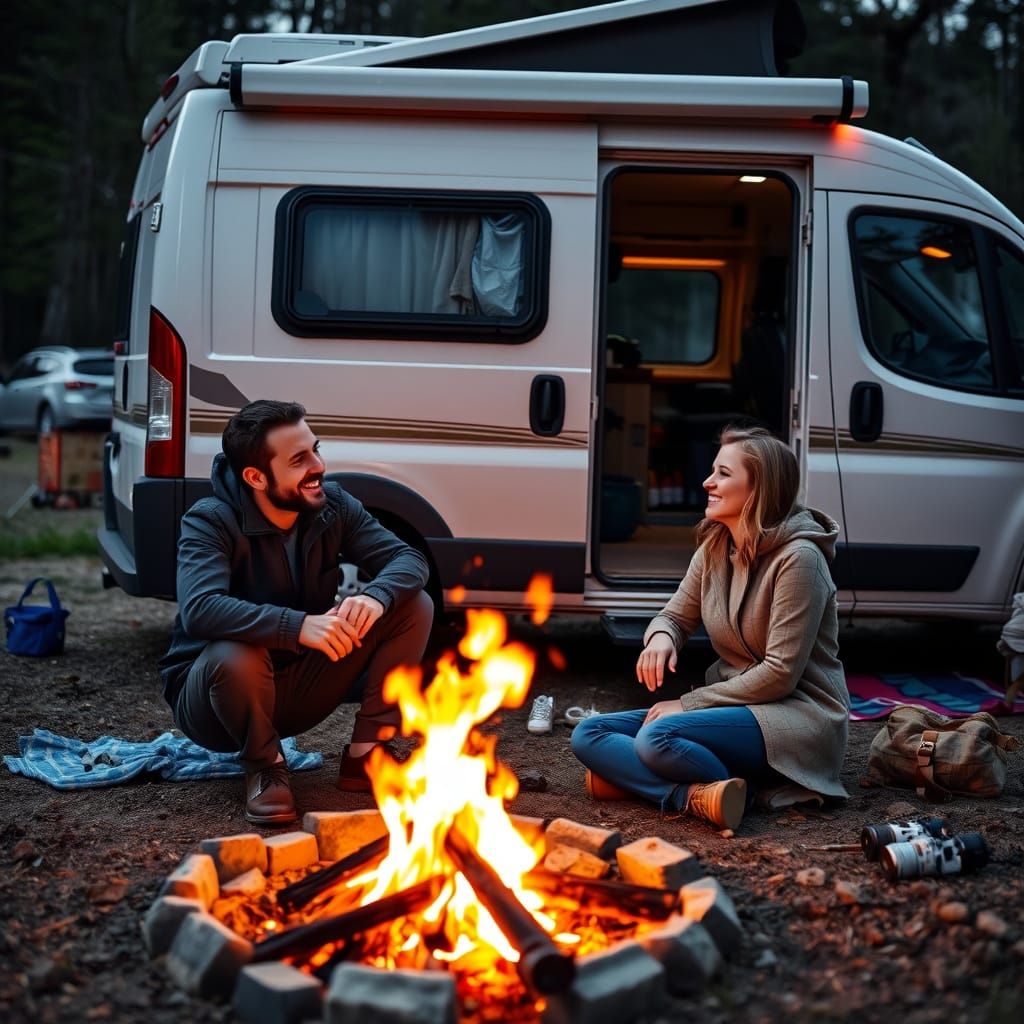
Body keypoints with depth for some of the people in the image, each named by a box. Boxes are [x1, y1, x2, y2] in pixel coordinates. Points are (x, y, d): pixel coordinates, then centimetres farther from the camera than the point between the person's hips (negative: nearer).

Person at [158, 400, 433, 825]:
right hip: (208, 692, -4)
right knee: (234, 656, -41)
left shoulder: (331, 506, -5)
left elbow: (409, 559, -12)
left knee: (413, 606, -10)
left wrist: (375, 598, -35)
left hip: (298, 687, 5)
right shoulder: (210, 522, -21)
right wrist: (298, 626, -49)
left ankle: (365, 753, -5)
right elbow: (199, 610, -38)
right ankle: (263, 765, -10)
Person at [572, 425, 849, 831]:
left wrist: (689, 703, -16)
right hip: (736, 704, 9)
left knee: (657, 738, -36)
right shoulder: (715, 548, 6)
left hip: (798, 717, -9)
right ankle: (695, 794, -25)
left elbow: (780, 673, -20)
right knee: (589, 734, -8)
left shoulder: (797, 557, -18)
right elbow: (674, 616, 15)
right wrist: (660, 637, -11)